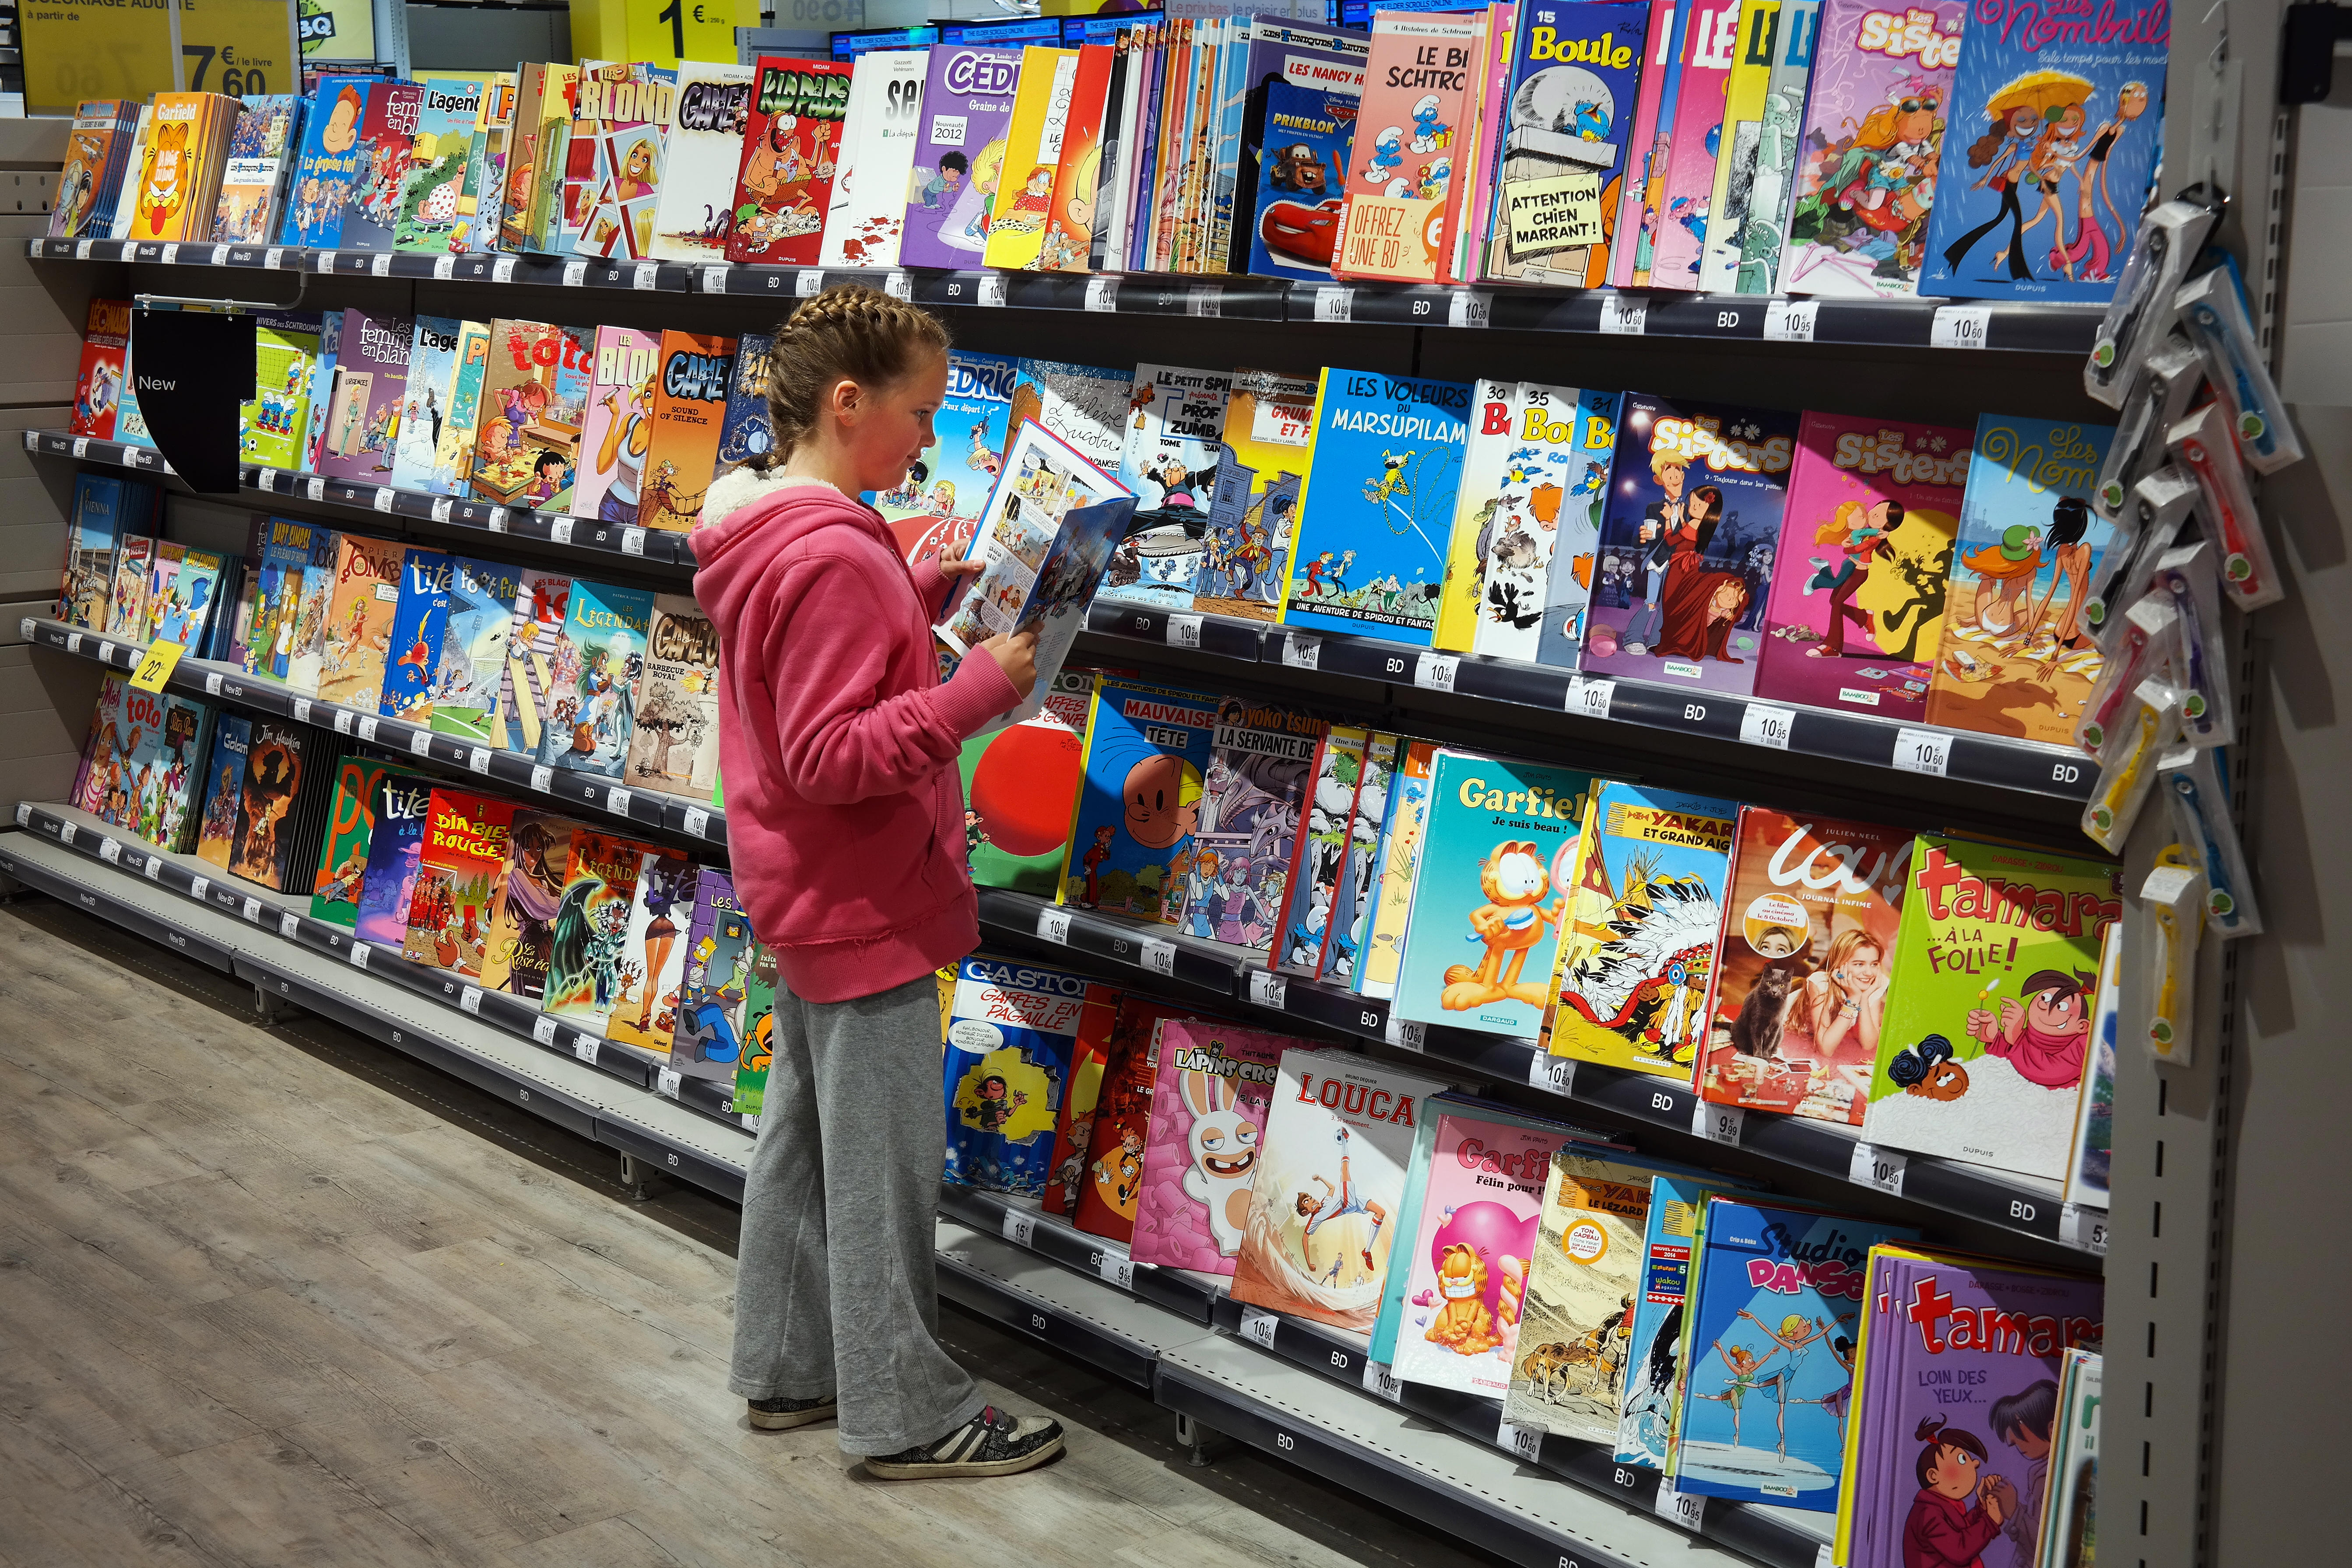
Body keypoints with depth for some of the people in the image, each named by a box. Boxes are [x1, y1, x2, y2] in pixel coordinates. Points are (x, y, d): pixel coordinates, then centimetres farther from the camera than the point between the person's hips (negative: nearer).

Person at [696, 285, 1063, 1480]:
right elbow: (833, 758, -27)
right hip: (866, 908, -10)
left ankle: (788, 1365, 32)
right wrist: (978, 689, -27)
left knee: (804, 1135, 19)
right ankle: (906, 1414, 13)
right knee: (884, 1163, 1)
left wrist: (929, 594, 5)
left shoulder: (762, 531, 7)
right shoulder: (835, 558, -24)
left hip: (807, 892, 10)